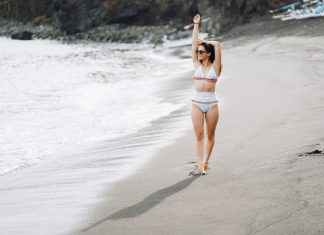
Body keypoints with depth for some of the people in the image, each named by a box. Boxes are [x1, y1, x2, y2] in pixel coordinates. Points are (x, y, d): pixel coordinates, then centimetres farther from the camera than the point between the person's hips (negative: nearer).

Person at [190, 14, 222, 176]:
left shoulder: (215, 66, 1)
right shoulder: (197, 65, 8)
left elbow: (217, 44, -7)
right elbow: (194, 44, 5)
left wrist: (204, 42, 8)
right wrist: (196, 25, 6)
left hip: (211, 103, -2)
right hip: (197, 103, 2)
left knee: (210, 135, 7)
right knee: (199, 135, -3)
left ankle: (206, 161, 20)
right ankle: (200, 165, -5)